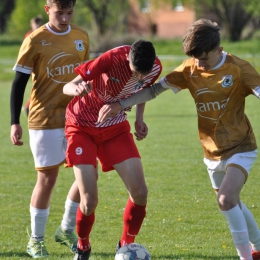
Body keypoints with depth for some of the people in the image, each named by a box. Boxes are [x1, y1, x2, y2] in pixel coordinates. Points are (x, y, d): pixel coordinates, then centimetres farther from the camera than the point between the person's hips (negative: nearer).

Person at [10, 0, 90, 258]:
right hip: (45, 121, -5)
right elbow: (18, 84, -6)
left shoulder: (81, 38, 5)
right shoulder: (35, 41, -9)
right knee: (47, 178, 0)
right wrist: (15, 123, -11)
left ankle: (67, 230, 20)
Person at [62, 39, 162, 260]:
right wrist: (77, 89, -51)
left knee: (140, 192, -10)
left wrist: (140, 119, -3)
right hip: (82, 127, -4)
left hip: (116, 128, 4)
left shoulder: (155, 68, -15)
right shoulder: (112, 59, -30)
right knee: (89, 201, -12)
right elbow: (67, 87, -28)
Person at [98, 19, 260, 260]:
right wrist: (119, 104, -13)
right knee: (231, 205, 15)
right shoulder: (190, 69, -5)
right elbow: (154, 89, -3)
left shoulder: (238, 68, -16)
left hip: (240, 149, -5)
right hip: (212, 152, 5)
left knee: (227, 199, -24)